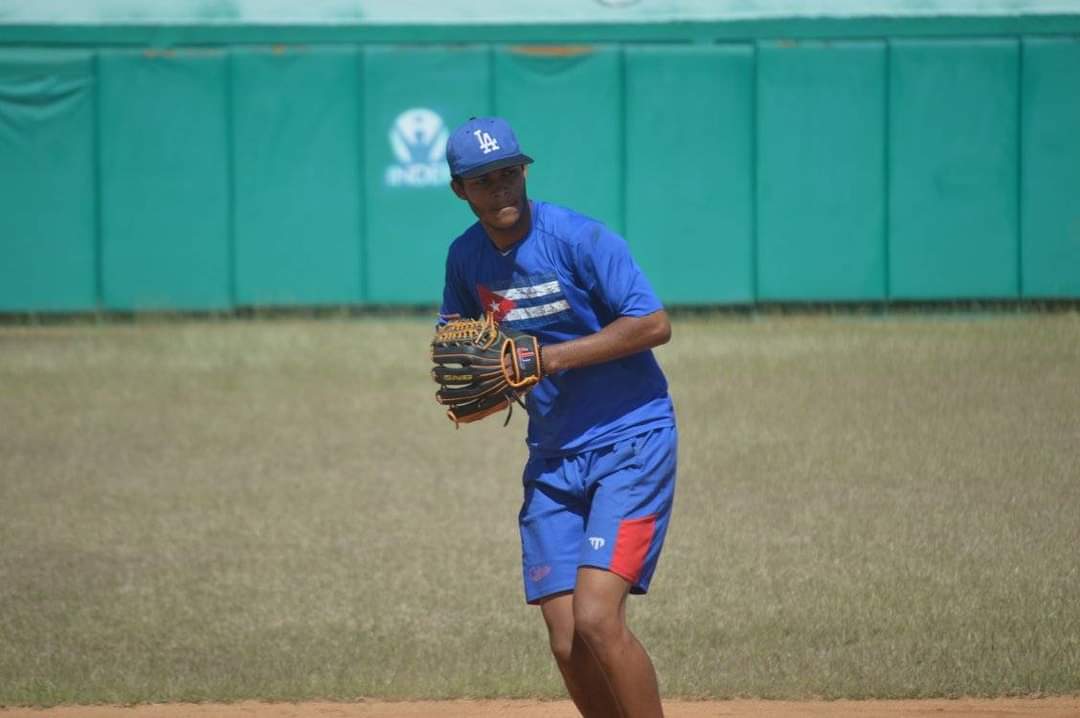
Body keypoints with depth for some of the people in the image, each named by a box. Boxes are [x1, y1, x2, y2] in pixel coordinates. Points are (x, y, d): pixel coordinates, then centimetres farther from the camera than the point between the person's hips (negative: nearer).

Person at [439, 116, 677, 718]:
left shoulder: (579, 239, -14)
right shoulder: (467, 258, 5)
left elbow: (654, 324, -20)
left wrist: (548, 358, -22)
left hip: (631, 441, -6)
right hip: (553, 458, 6)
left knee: (596, 618, -20)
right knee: (568, 644, -1)